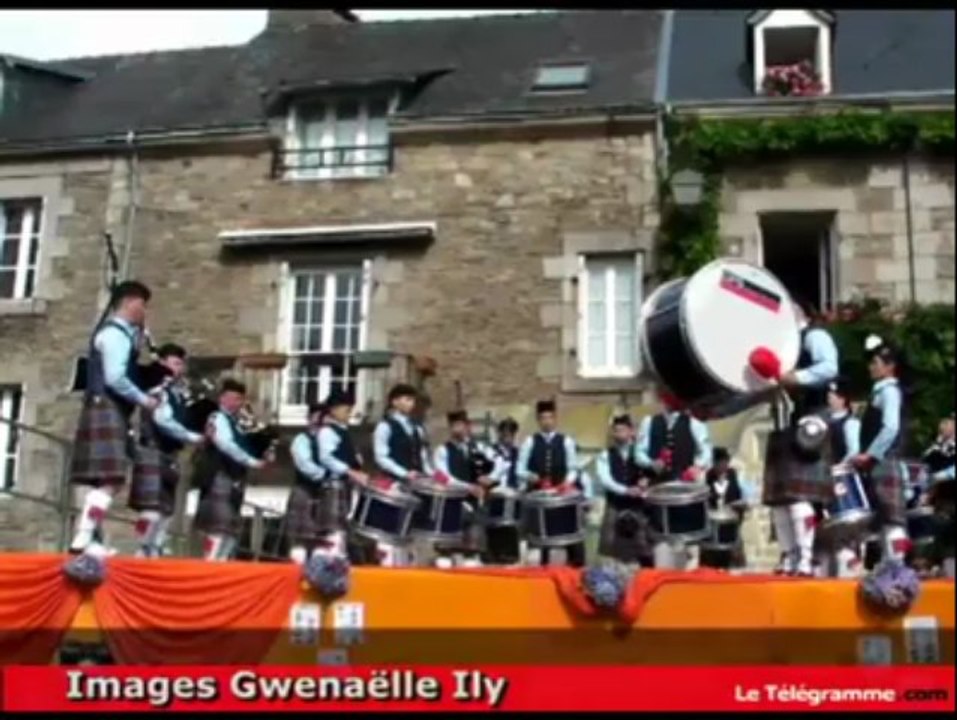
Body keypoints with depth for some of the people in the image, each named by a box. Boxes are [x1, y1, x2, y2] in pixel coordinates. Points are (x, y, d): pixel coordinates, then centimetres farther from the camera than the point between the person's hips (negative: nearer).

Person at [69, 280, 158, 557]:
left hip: (111, 413, 10)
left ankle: (94, 540, 10)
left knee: (106, 482, 9)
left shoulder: (119, 333, 21)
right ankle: (83, 538, -17)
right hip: (106, 412, -10)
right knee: (110, 481, -15)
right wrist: (144, 399, -11)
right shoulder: (115, 333, -11)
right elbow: (114, 378, -20)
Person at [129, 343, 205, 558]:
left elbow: (182, 421, 13)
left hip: (170, 455, 9)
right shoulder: (158, 390, -10)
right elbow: (163, 420, -20)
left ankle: (156, 553, 12)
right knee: (152, 508, -13)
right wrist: (192, 437, -16)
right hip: (153, 453, -9)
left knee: (166, 511, 8)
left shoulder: (178, 394, 14)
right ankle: (144, 553, -10)